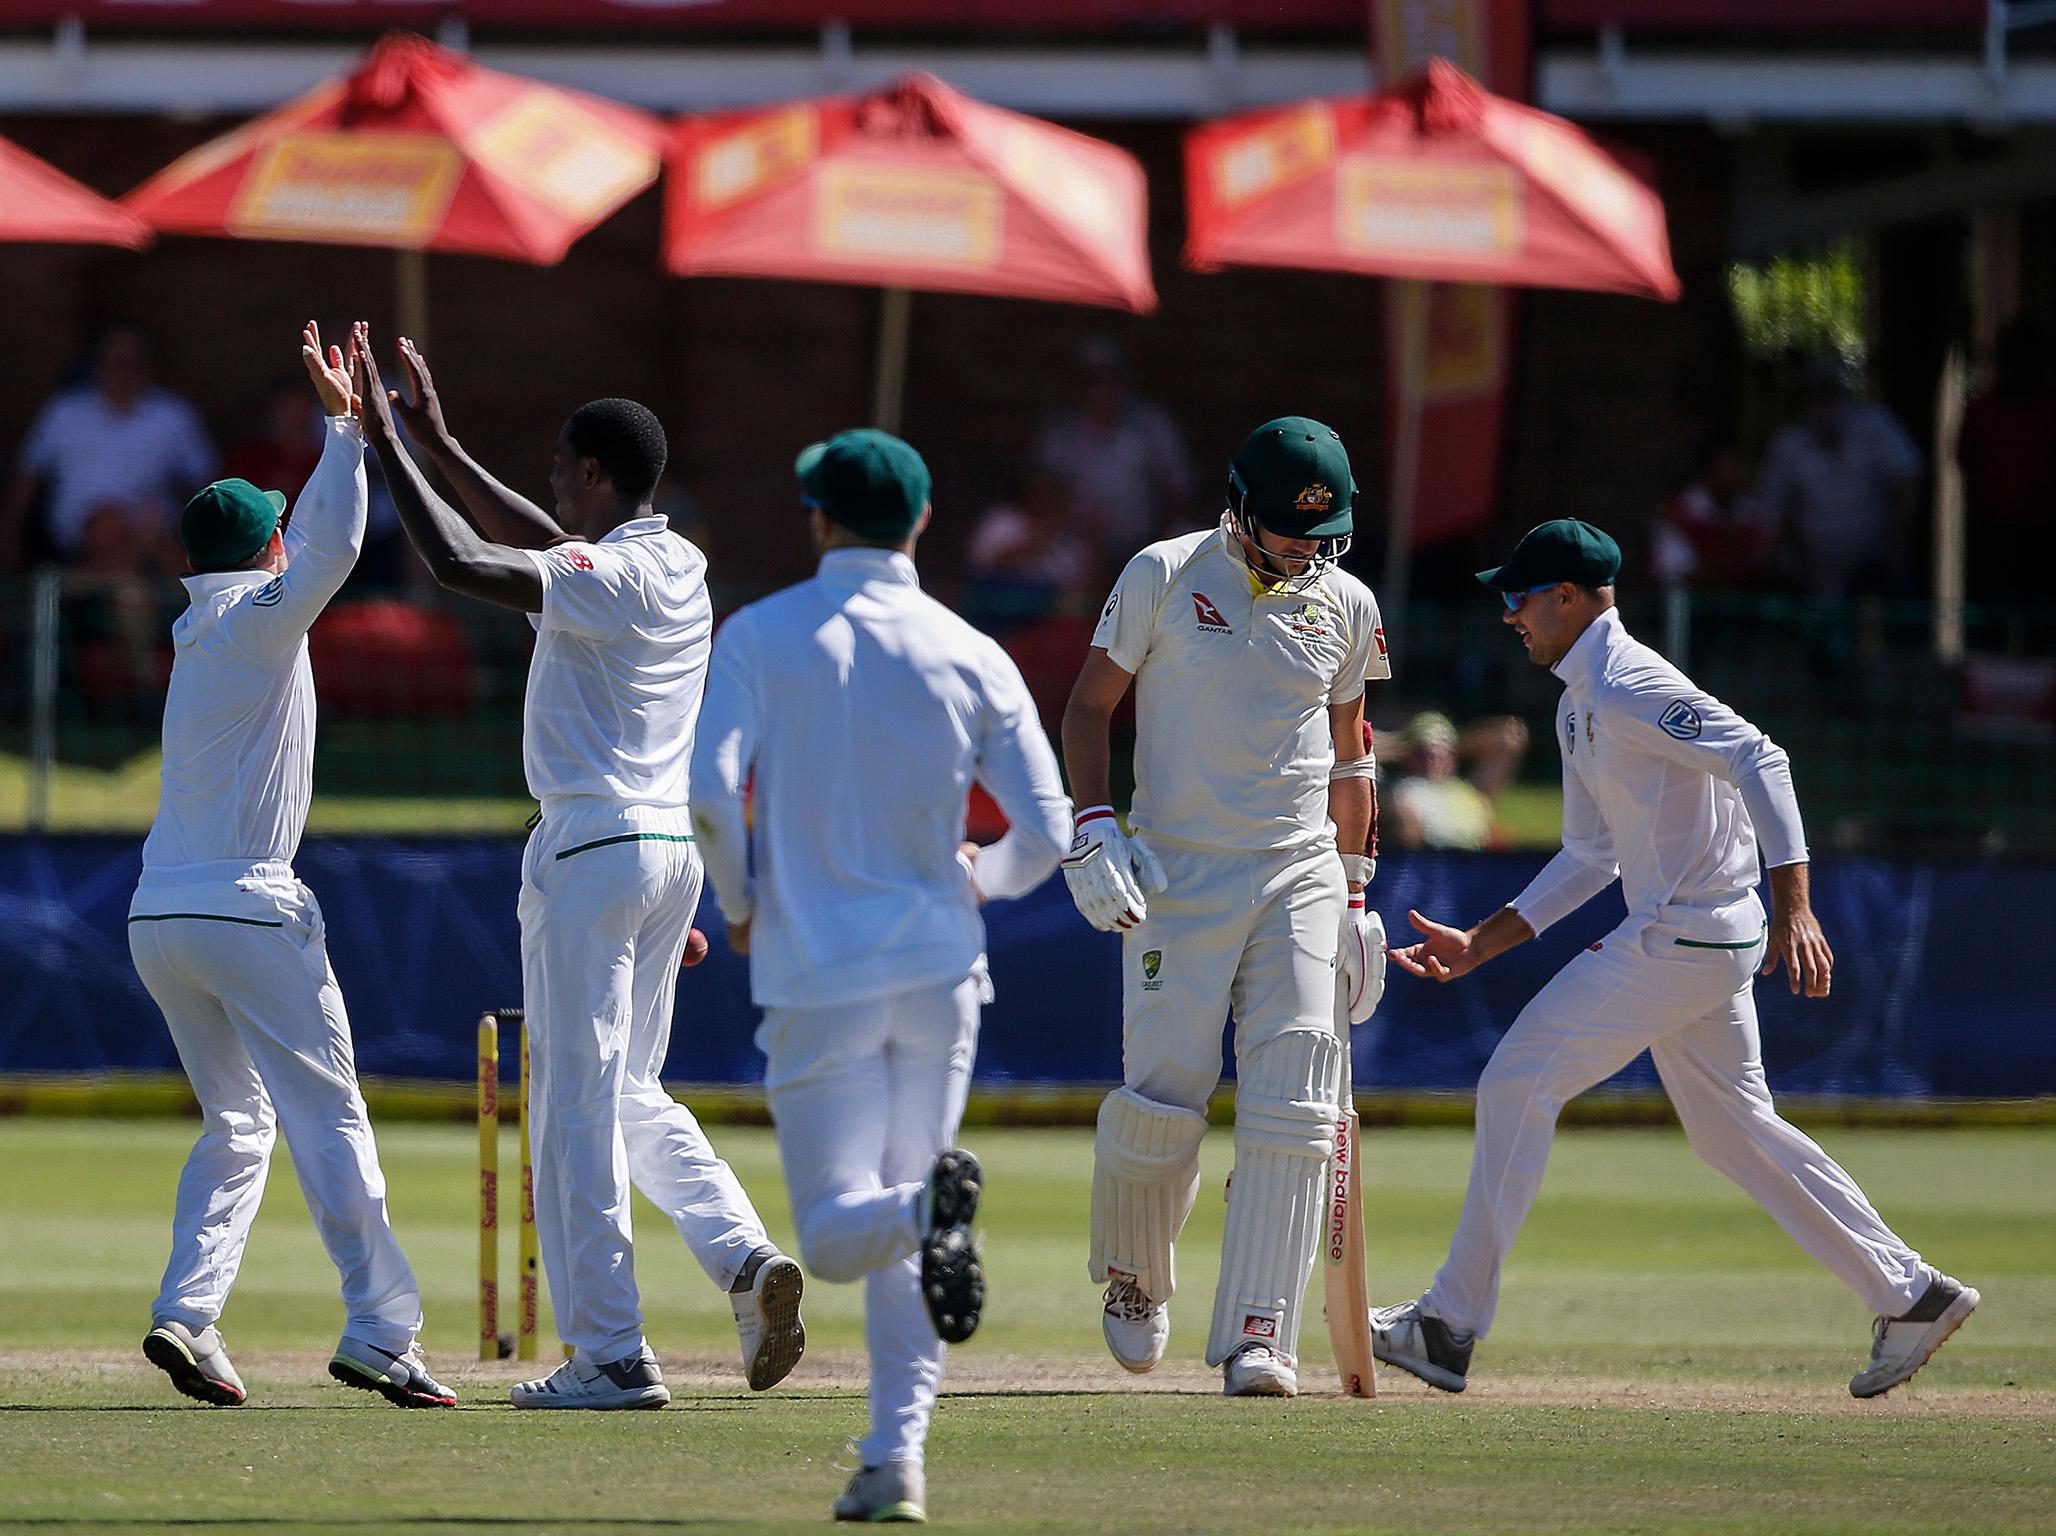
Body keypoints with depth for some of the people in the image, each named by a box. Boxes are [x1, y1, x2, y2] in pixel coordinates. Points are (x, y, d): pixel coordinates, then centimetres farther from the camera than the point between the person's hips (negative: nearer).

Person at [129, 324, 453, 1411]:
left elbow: (308, 547, 28)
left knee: (237, 1124, 16)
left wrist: (348, 429, 29)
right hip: (245, 907, -8)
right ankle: (378, 1332, -14)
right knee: (328, 1118, -7)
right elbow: (329, 550, -23)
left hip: (157, 917, 8)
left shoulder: (200, 626, 16)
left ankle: (188, 1311, 0)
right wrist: (344, 429, -17)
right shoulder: (261, 618, -6)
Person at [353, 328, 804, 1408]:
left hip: (592, 852, -9)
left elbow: (460, 562, -26)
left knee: (577, 1103, -4)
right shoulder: (680, 568, 11)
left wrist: (388, 447, -16)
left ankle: (610, 1356, -5)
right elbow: (543, 547, 26)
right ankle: (745, 1257, -2)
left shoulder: (607, 578, -16)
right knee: (633, 1094, 19)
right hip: (675, 851, 9)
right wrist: (441, 448, 26)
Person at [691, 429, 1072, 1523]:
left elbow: (710, 794, -14)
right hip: (939, 968, 3)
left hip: (816, 977, -3)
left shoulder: (760, 636, -3)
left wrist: (741, 906, 5)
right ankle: (897, 1458, 3)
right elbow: (1045, 830, 0)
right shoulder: (972, 657, 2)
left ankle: (924, 1207, -33)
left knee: (837, 1234, 0)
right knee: (898, 1242, 14)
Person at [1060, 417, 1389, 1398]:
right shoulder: (1164, 578, -2)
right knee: (1163, 1097, -8)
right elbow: (1089, 705, 3)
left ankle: (1258, 1335, -10)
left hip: (1300, 876, 3)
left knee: (1290, 1108, -9)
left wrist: (1356, 898, 17)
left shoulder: (1346, 606, 9)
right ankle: (1133, 1273, 21)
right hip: (1176, 874, -3)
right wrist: (1092, 827, -11)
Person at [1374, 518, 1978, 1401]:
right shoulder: (1581, 706, 18)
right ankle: (1909, 1295, 17)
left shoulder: (1628, 685, -15)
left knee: (1517, 1087, -8)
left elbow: (1759, 761, -24)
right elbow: (1590, 858, 23)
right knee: (1733, 1129, 16)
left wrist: (1794, 907, -32)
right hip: (1699, 942, 10)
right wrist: (1479, 945, 16)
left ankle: (1450, 1326, -6)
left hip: (1685, 936, -10)